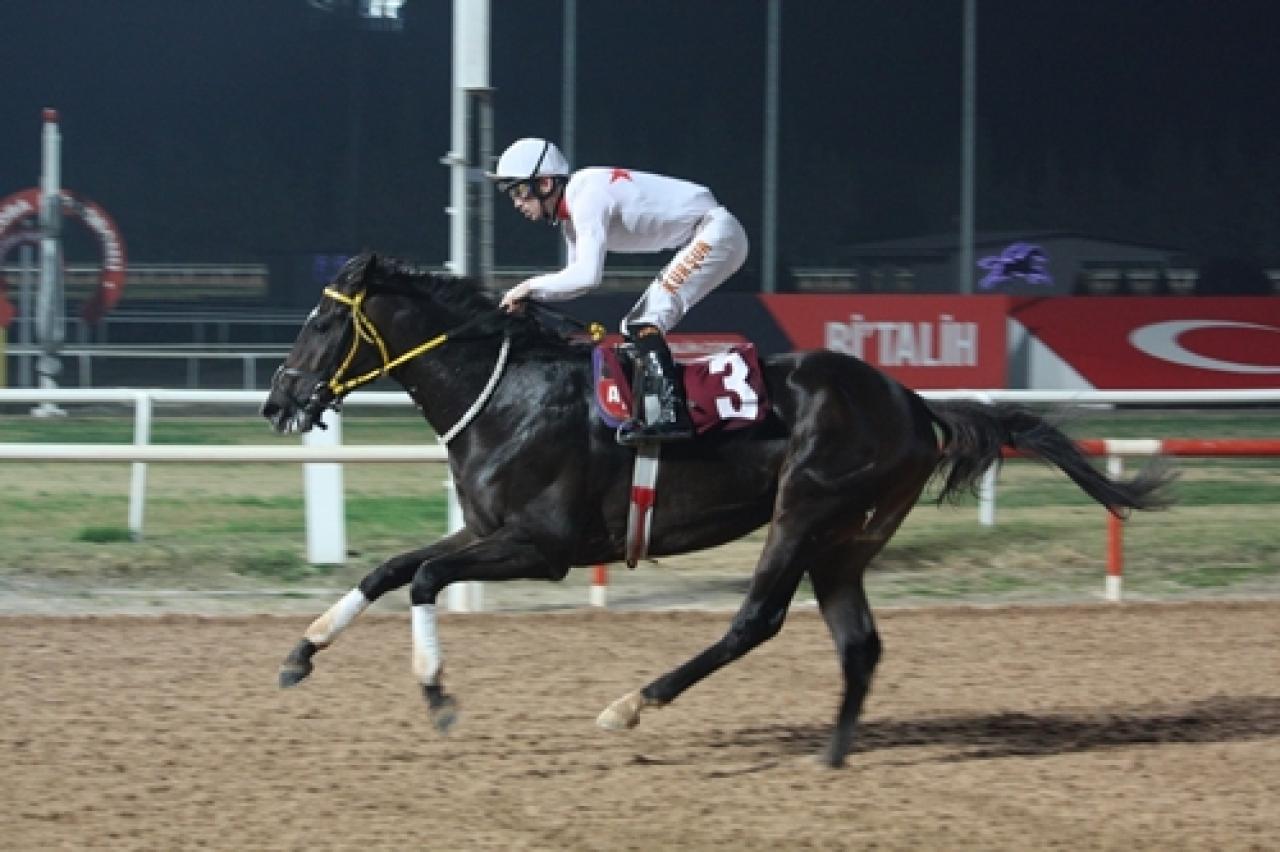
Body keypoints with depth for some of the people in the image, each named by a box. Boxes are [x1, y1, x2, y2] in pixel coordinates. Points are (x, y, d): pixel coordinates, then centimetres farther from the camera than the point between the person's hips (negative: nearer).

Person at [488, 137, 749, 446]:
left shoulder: (587, 196, -20)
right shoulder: (570, 211, 11)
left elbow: (588, 276, -29)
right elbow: (578, 273, 17)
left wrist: (532, 287, -17)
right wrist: (524, 298, 3)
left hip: (717, 232, -11)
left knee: (644, 325, -19)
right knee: (636, 328, 12)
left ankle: (670, 416, -28)